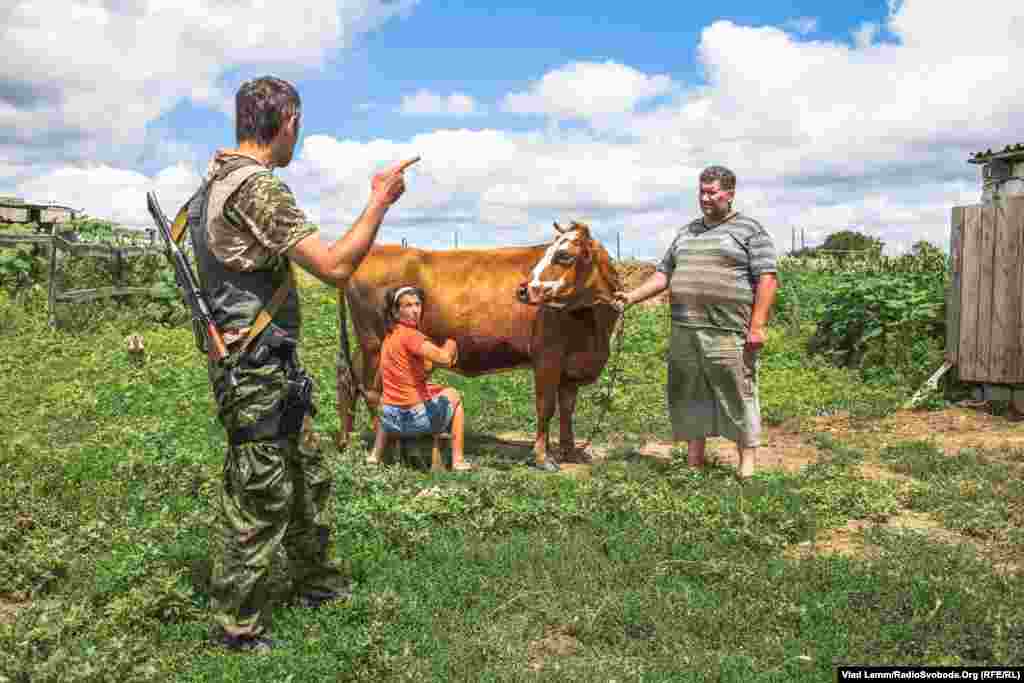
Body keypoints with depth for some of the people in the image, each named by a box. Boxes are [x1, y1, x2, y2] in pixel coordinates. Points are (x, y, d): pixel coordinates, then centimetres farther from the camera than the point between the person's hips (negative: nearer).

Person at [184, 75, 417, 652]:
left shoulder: (217, 181, 12)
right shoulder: (259, 186, -20)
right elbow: (335, 267, -24)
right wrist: (381, 200, -13)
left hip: (274, 366, 10)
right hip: (258, 371, -10)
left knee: (308, 477, 21)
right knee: (259, 499, 3)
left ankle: (318, 583, 37)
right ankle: (238, 626, 19)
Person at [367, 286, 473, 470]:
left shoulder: (389, 336, 9)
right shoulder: (409, 335, -17)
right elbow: (444, 358, -29)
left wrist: (446, 351, 9)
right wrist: (450, 344, -8)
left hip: (389, 419, 7)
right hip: (416, 419, -7)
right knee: (453, 396, 21)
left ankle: (376, 455, 34)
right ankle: (458, 461, 17)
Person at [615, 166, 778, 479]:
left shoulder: (749, 230, 0)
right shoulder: (686, 232, 19)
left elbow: (767, 278, -7)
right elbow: (664, 274, 20)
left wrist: (757, 325, -15)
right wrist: (633, 296, 6)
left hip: (728, 333, -6)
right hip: (684, 331, 6)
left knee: (738, 394, -2)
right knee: (688, 394, 10)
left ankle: (747, 464, 9)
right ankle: (693, 463, 22)